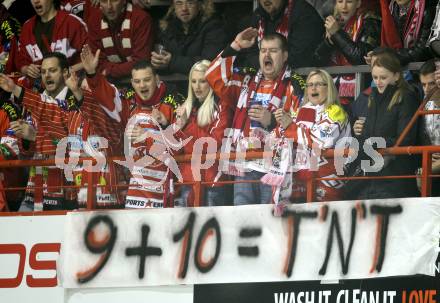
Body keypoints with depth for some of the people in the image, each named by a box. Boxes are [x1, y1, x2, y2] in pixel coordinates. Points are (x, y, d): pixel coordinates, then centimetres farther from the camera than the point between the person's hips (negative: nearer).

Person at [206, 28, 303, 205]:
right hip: (244, 166, 5)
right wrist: (235, 47, 14)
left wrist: (272, 121, -18)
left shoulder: (291, 87, 5)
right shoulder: (247, 83, 23)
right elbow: (214, 76, 16)